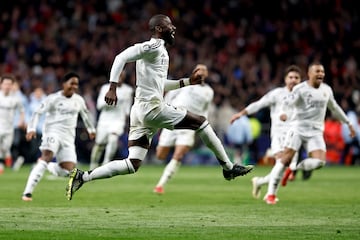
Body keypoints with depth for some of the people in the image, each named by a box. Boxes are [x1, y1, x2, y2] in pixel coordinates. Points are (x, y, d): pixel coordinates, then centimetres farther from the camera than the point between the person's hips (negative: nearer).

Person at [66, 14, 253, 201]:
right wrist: (113, 88, -25)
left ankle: (82, 176, -5)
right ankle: (229, 168, 14)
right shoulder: (154, 46, -7)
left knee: (132, 165, 3)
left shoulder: (158, 49, 22)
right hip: (153, 108, -9)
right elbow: (121, 58, -18)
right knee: (201, 122, 5)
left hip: (140, 112, 9)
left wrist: (187, 82, 27)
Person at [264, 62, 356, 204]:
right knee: (285, 158, -12)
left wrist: (348, 123, 33)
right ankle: (271, 194, -4)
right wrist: (283, 113, -40)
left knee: (320, 161, -18)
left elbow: (334, 108, 28)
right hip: (298, 129, -4)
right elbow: (288, 103, -18)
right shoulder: (301, 89, -5)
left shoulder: (327, 90, 13)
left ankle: (293, 169, 7)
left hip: (316, 132, 4)